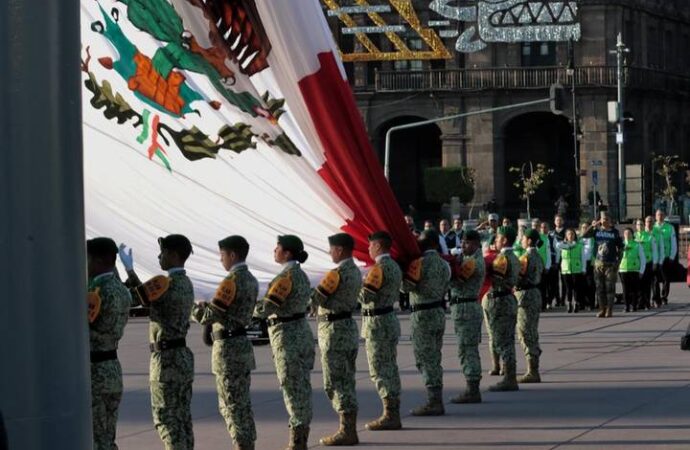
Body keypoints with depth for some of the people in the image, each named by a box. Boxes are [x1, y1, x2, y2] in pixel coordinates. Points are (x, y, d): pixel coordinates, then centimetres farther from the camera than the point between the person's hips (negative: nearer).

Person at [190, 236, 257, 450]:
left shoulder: (232, 280, -17)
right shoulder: (250, 280, 10)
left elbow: (212, 315, -19)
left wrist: (196, 309, -1)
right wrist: (208, 305, 11)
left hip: (228, 347, -9)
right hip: (243, 343, 9)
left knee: (232, 404, -3)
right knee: (242, 402, 14)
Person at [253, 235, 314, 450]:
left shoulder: (286, 276, -18)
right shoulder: (300, 274, 9)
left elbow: (267, 307, -22)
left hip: (287, 335, -9)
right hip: (301, 331, 9)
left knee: (292, 386, -3)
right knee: (302, 385, 12)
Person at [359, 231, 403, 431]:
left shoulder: (379, 268, -18)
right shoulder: (394, 266, 12)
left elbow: (366, 296, -23)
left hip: (377, 322, -10)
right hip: (390, 317, 10)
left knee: (380, 371, -6)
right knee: (390, 369, 12)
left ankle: (389, 416, -7)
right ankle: (393, 413, 16)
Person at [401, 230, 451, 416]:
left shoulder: (420, 262, -15)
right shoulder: (443, 264, 9)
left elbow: (407, 286, -16)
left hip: (423, 315, -7)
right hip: (439, 313, 8)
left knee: (425, 359, -4)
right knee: (434, 359, 13)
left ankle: (433, 402, -6)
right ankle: (437, 400, 14)